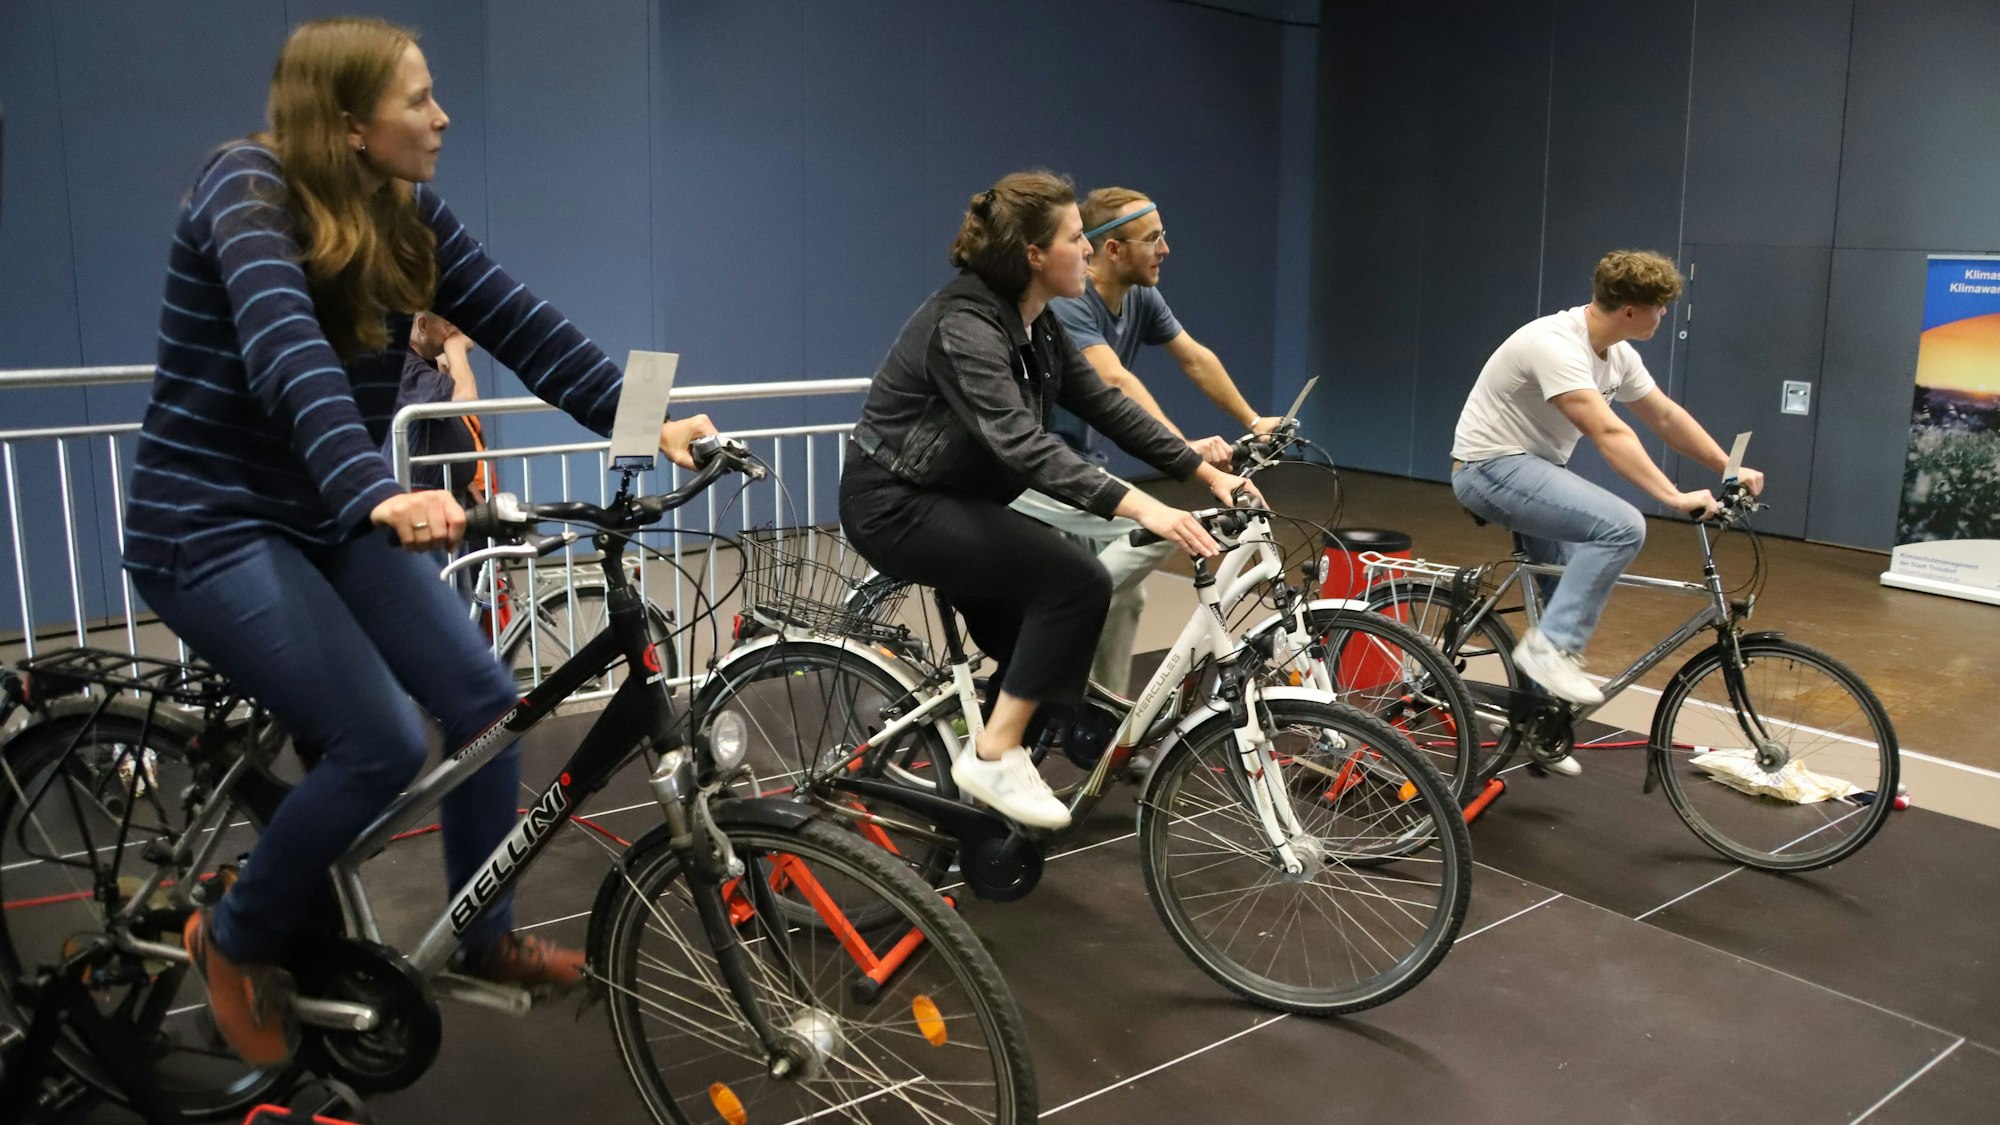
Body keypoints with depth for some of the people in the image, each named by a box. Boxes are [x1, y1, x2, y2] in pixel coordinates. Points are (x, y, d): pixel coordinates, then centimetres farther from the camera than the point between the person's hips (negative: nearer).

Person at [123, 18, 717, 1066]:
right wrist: (380, 494, -54)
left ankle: (485, 937, 19)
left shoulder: (405, 212, 1)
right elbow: (286, 350, -38)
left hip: (328, 519, 7)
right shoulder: (248, 188, -21)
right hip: (212, 526, -7)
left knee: (484, 697, -2)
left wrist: (644, 418, -19)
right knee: (383, 743, -18)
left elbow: (517, 323, -6)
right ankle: (235, 939, 10)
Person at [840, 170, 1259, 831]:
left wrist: (1207, 472, -2)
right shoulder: (965, 326, -25)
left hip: (950, 500, 10)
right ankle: (995, 757, -12)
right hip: (897, 505, -10)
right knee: (1077, 581, -21)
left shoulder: (1037, 325, 4)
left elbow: (1104, 405, 4)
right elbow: (1022, 442, -38)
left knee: (1032, 644, 10)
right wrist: (1137, 506, -46)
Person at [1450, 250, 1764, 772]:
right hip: (1492, 467, -10)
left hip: (1534, 468, 10)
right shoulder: (1556, 346, -25)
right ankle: (1550, 646, -18)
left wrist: (1731, 469, 9)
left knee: (1575, 588, 9)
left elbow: (1666, 416, 14)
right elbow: (1608, 434, -33)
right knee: (1621, 527, -28)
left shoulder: (1616, 353, 5)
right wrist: (1675, 497, -37)